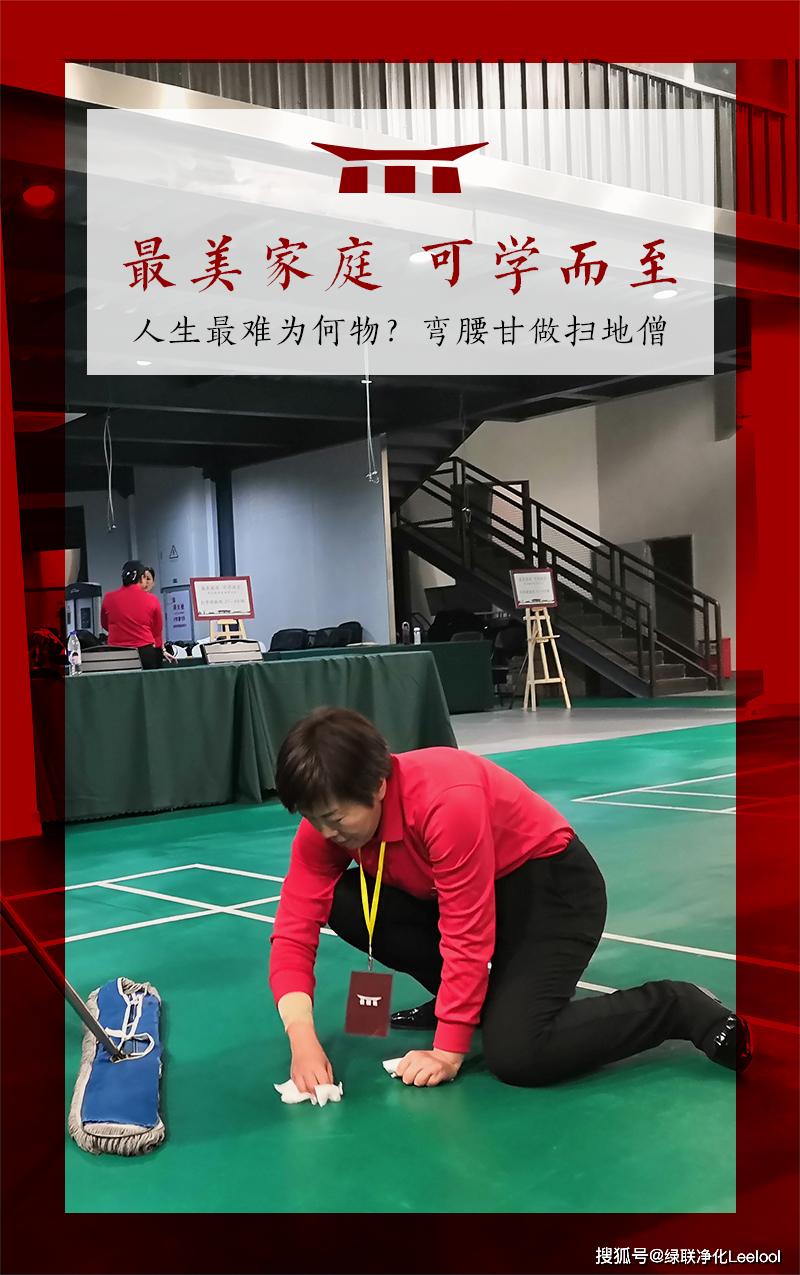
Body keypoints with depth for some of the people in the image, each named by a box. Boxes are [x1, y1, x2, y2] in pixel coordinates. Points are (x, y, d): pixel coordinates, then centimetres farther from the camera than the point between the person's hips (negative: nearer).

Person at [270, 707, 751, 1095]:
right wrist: (303, 1040, -30)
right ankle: (471, 998, 6)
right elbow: (294, 931, -17)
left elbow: (467, 935, -31)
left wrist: (448, 1052, -27)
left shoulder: (446, 801, -35)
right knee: (343, 901, -12)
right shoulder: (327, 820, -14)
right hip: (461, 887, 7)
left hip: (552, 886, -7)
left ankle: (682, 1007, -6)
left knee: (517, 1054, -26)